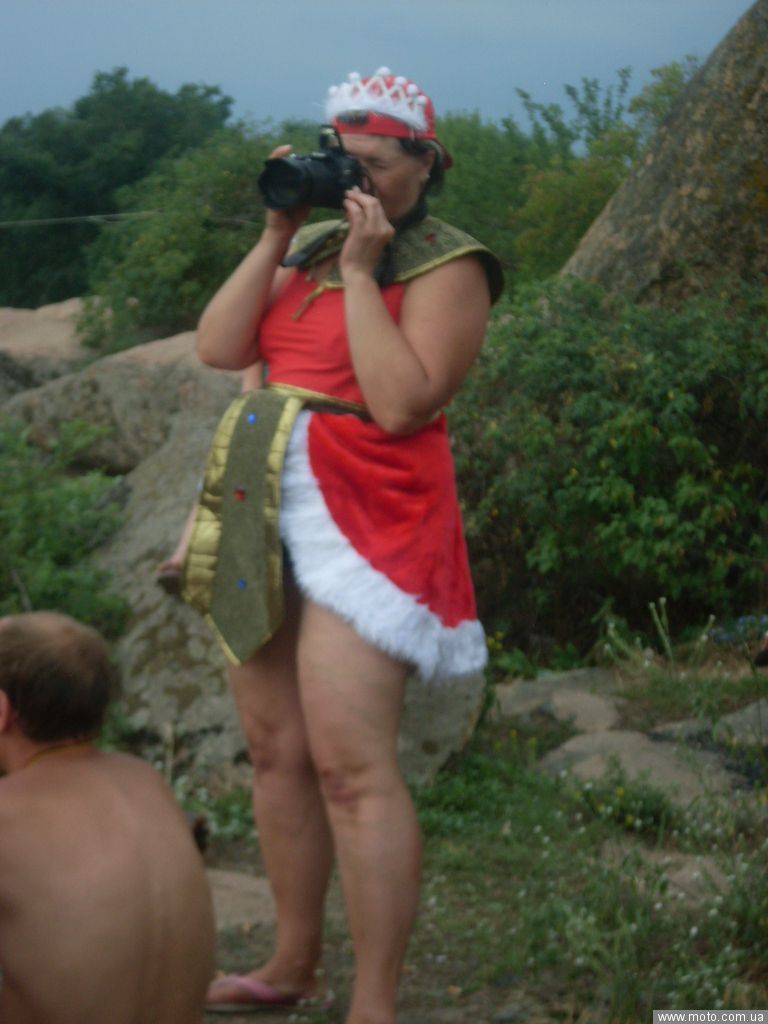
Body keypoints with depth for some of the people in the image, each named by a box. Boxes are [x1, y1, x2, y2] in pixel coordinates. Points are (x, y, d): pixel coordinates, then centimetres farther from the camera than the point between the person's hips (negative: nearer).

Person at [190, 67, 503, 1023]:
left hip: (365, 518, -7)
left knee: (350, 765, -13)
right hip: (267, 515, 8)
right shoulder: (311, 244, 14)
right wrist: (276, 236, -2)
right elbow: (218, 347, 3)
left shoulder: (446, 266, -7)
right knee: (277, 751, 13)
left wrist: (361, 272, -16)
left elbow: (402, 403, -20)